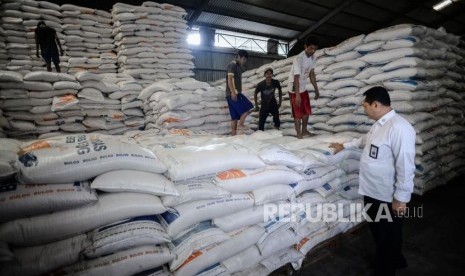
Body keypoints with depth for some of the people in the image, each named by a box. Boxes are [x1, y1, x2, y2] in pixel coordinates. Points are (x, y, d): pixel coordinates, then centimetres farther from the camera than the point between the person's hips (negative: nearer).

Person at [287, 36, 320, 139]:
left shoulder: (313, 58, 0)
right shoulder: (298, 59, -25)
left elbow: (312, 74, 10)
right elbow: (296, 78, -29)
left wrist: (316, 90, 12)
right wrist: (297, 95, -33)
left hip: (304, 88, 8)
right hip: (294, 90, -8)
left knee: (307, 111, 16)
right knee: (298, 114, -3)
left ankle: (304, 131, 33)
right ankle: (299, 135, 8)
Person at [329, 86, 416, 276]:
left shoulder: (399, 128, -25)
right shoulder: (379, 124, 6)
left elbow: (405, 167, -25)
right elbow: (366, 140, 27)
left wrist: (400, 198, -20)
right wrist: (345, 145, 35)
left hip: (388, 197, -9)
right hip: (372, 191, 9)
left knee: (388, 237, 12)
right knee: (377, 232, 26)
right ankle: (395, 261, 50)